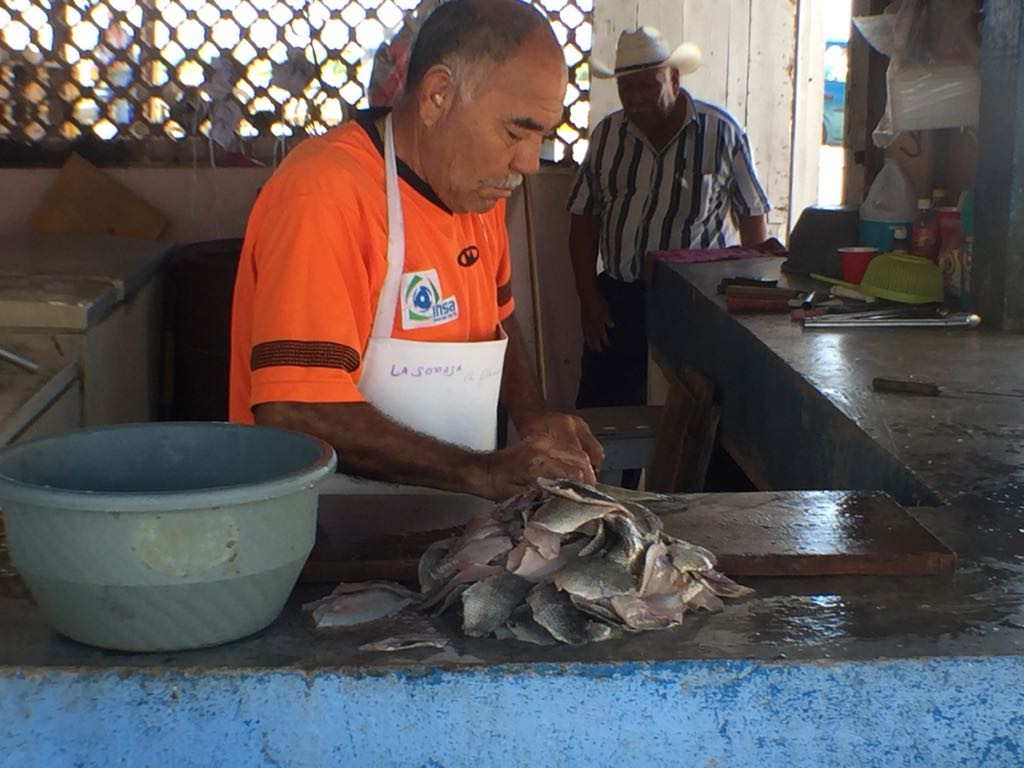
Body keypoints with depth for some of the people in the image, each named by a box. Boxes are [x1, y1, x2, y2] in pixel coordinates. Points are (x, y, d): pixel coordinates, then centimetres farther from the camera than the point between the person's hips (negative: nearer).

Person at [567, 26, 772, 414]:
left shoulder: (721, 132, -4)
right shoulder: (607, 134, 6)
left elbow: (753, 217, 1)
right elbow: (583, 216, 10)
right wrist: (588, 297, 3)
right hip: (617, 299, 3)